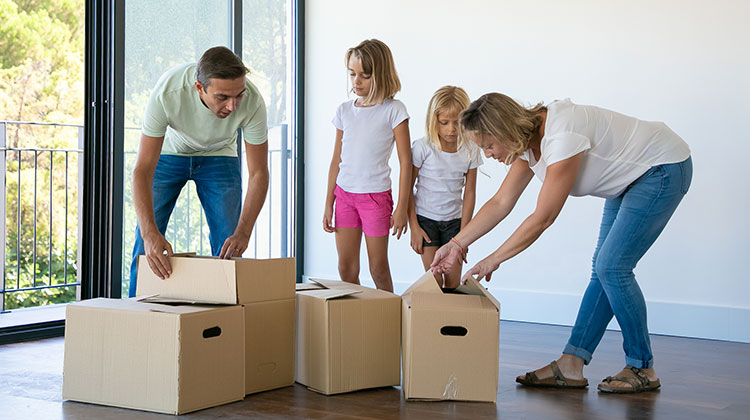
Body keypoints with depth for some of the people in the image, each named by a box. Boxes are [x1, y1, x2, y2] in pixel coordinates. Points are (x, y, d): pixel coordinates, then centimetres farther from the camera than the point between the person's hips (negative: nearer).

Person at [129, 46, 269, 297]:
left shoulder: (252, 102, -34)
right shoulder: (166, 94, -39)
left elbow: (258, 173, -24)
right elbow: (143, 170, -37)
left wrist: (243, 233, -37)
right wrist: (150, 233, -50)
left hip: (219, 157, 1)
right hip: (169, 153, -1)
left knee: (229, 249, -9)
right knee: (147, 245, -6)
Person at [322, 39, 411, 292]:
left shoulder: (393, 110, -5)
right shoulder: (344, 110, 8)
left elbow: (405, 161, -6)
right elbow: (337, 159, 13)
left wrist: (402, 208, -10)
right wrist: (328, 204, 11)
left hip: (376, 195, -4)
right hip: (344, 194, 4)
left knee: (378, 269, 3)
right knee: (346, 269, 5)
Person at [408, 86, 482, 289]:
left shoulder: (470, 151, -4)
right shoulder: (422, 148, -12)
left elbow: (469, 193, 1)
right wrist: (414, 228, -8)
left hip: (454, 220, 3)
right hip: (425, 218, -2)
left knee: (453, 282, 1)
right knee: (434, 281, -7)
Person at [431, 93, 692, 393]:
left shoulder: (562, 135, -32)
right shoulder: (528, 142, -4)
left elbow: (542, 219, -27)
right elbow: (500, 203, 4)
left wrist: (492, 261, -19)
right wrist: (456, 243, -1)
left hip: (664, 170, -9)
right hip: (631, 178, 9)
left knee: (611, 267, -13)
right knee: (603, 269, 4)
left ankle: (642, 370, -2)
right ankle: (570, 367, 4)